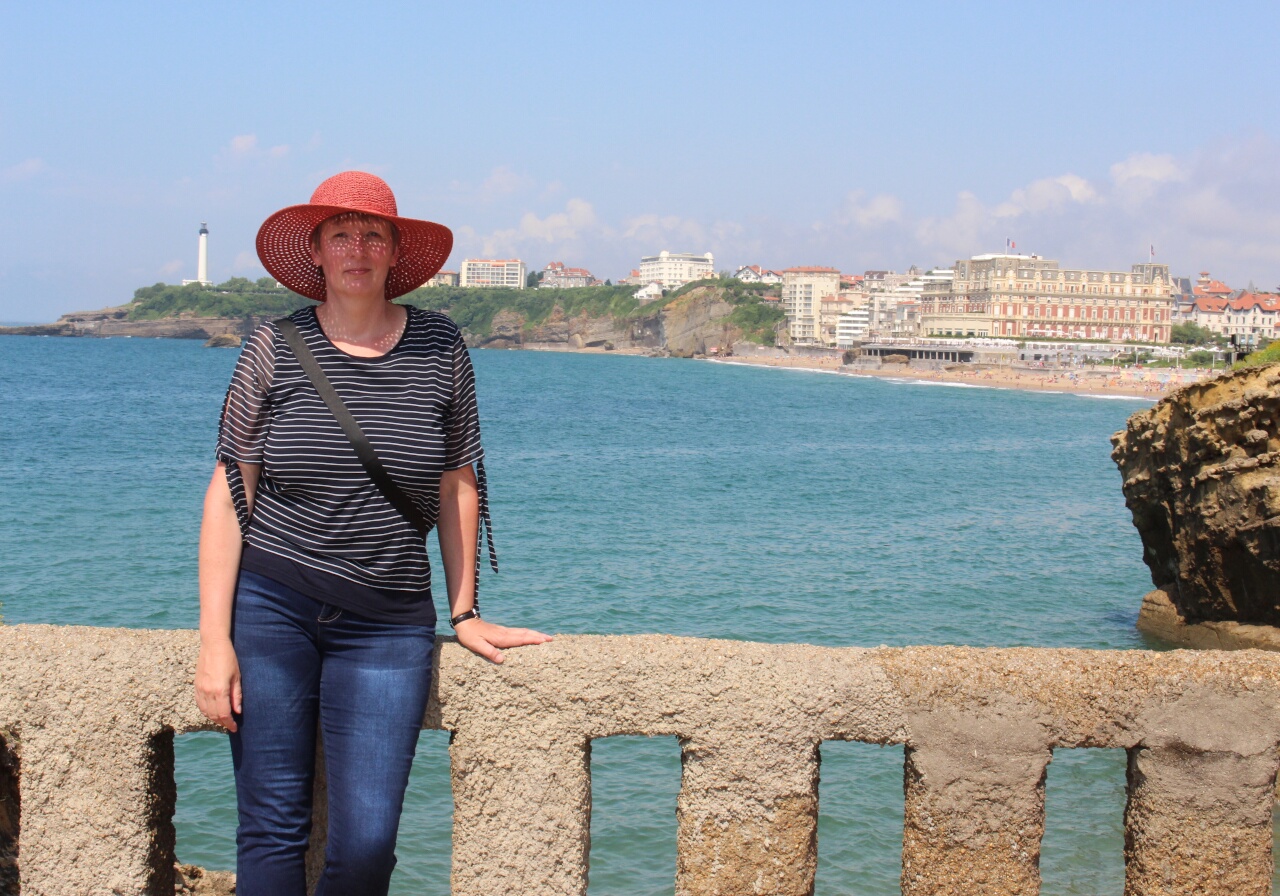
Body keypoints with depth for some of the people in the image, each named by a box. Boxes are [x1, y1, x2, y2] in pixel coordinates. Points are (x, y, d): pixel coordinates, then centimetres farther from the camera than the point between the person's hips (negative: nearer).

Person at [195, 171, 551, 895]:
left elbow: (457, 487, 10)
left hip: (389, 624, 1)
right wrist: (215, 639, -6)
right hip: (270, 607, 0)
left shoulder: (439, 347, 3)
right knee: (273, 830, 1)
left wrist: (464, 613, 11)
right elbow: (230, 492, -1)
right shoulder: (276, 348, 0)